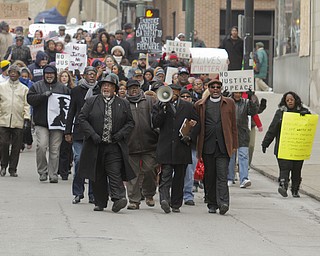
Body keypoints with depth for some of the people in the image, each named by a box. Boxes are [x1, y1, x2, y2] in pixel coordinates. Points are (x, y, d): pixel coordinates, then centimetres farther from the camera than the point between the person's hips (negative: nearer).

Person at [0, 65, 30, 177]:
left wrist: (27, 118, -1)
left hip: (18, 122, 0)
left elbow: (27, 105, 7)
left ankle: (13, 169, 8)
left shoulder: (24, 89, 9)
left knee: (16, 147, 1)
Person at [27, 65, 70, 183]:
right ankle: (42, 171, 0)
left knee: (55, 150, 0)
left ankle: (53, 174, 5)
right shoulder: (37, 86, 8)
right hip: (41, 124, -1)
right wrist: (44, 95, -17)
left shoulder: (63, 88, 13)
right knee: (41, 146, -15)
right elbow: (30, 99, -4)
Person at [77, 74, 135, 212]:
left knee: (114, 172, -14)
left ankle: (118, 198, -21)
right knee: (98, 175, 6)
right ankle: (100, 203, 13)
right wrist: (92, 135, -10)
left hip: (114, 145, -1)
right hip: (95, 146, 1)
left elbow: (130, 122, 11)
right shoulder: (91, 102, 6)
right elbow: (82, 119, 1)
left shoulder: (123, 104, 9)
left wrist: (121, 134, -5)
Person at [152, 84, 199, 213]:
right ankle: (164, 198, -26)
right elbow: (155, 123, -6)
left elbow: (197, 123, 12)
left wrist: (190, 136, -3)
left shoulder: (188, 106, 10)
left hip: (182, 147, 2)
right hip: (165, 148, -2)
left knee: (179, 177, 7)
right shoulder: (159, 107, 7)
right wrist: (164, 109, -16)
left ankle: (176, 204, 14)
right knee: (165, 175, -14)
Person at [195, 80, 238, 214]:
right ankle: (212, 204, 13)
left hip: (223, 146, -1)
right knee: (209, 176, 5)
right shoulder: (200, 105, 10)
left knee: (222, 175, -11)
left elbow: (233, 125, 11)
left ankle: (223, 203, -18)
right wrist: (197, 146, 5)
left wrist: (234, 145, 6)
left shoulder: (229, 103, 10)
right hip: (207, 146, 1)